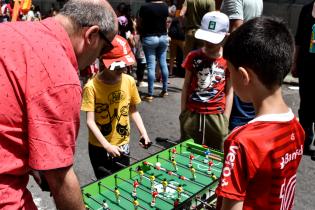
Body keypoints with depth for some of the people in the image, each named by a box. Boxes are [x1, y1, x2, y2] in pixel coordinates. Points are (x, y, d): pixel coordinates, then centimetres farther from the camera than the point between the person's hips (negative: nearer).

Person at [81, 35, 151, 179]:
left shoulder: (129, 81, -7)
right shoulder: (92, 87, -18)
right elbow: (90, 121, -17)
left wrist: (143, 133, -5)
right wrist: (107, 145, -23)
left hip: (122, 145, 3)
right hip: (99, 147, -3)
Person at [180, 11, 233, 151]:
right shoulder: (193, 57, -1)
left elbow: (229, 92, -1)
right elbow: (186, 85, 5)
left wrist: (225, 119, -2)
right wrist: (183, 112, 4)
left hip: (216, 116, -1)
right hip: (191, 114, 2)